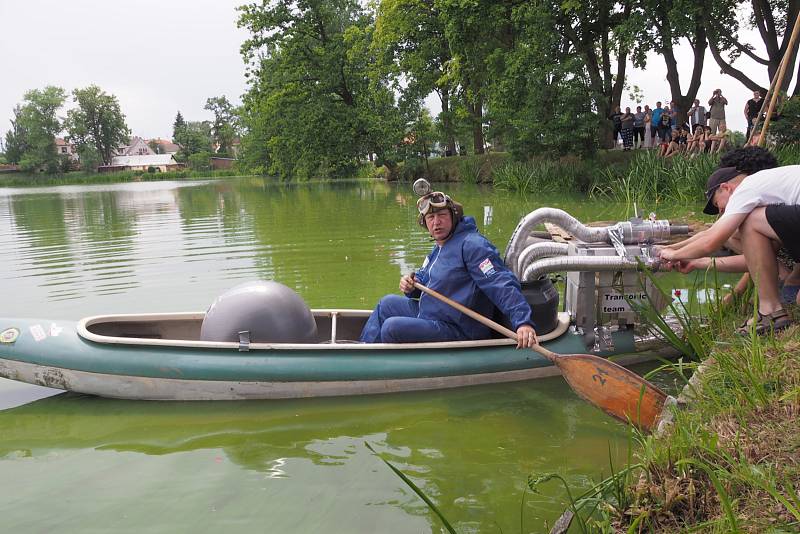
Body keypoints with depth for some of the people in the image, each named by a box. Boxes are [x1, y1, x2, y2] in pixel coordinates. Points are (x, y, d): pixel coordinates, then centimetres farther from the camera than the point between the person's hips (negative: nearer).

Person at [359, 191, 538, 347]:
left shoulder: (472, 245, -20)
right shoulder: (438, 248, 14)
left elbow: (502, 285, -29)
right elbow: (424, 278, 27)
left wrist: (523, 322, -42)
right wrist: (411, 286, 1)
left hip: (458, 331, -10)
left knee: (392, 327, -23)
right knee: (387, 303, 20)